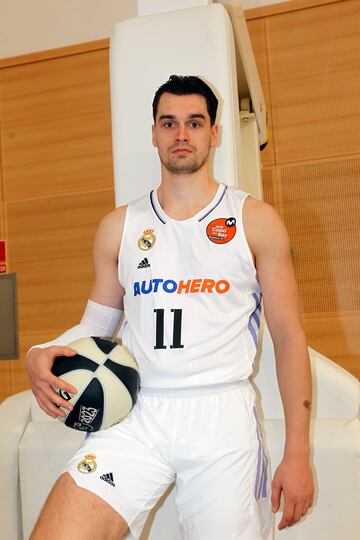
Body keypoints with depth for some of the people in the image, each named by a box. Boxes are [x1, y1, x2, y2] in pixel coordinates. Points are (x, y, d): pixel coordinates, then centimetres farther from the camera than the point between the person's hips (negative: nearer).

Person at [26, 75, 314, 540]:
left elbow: (289, 338, 3)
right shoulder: (118, 227, 11)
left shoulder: (255, 220, 4)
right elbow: (96, 324, 17)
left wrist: (297, 453, -1)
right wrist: (41, 355, -5)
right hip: (134, 414, 2)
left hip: (221, 413, -1)